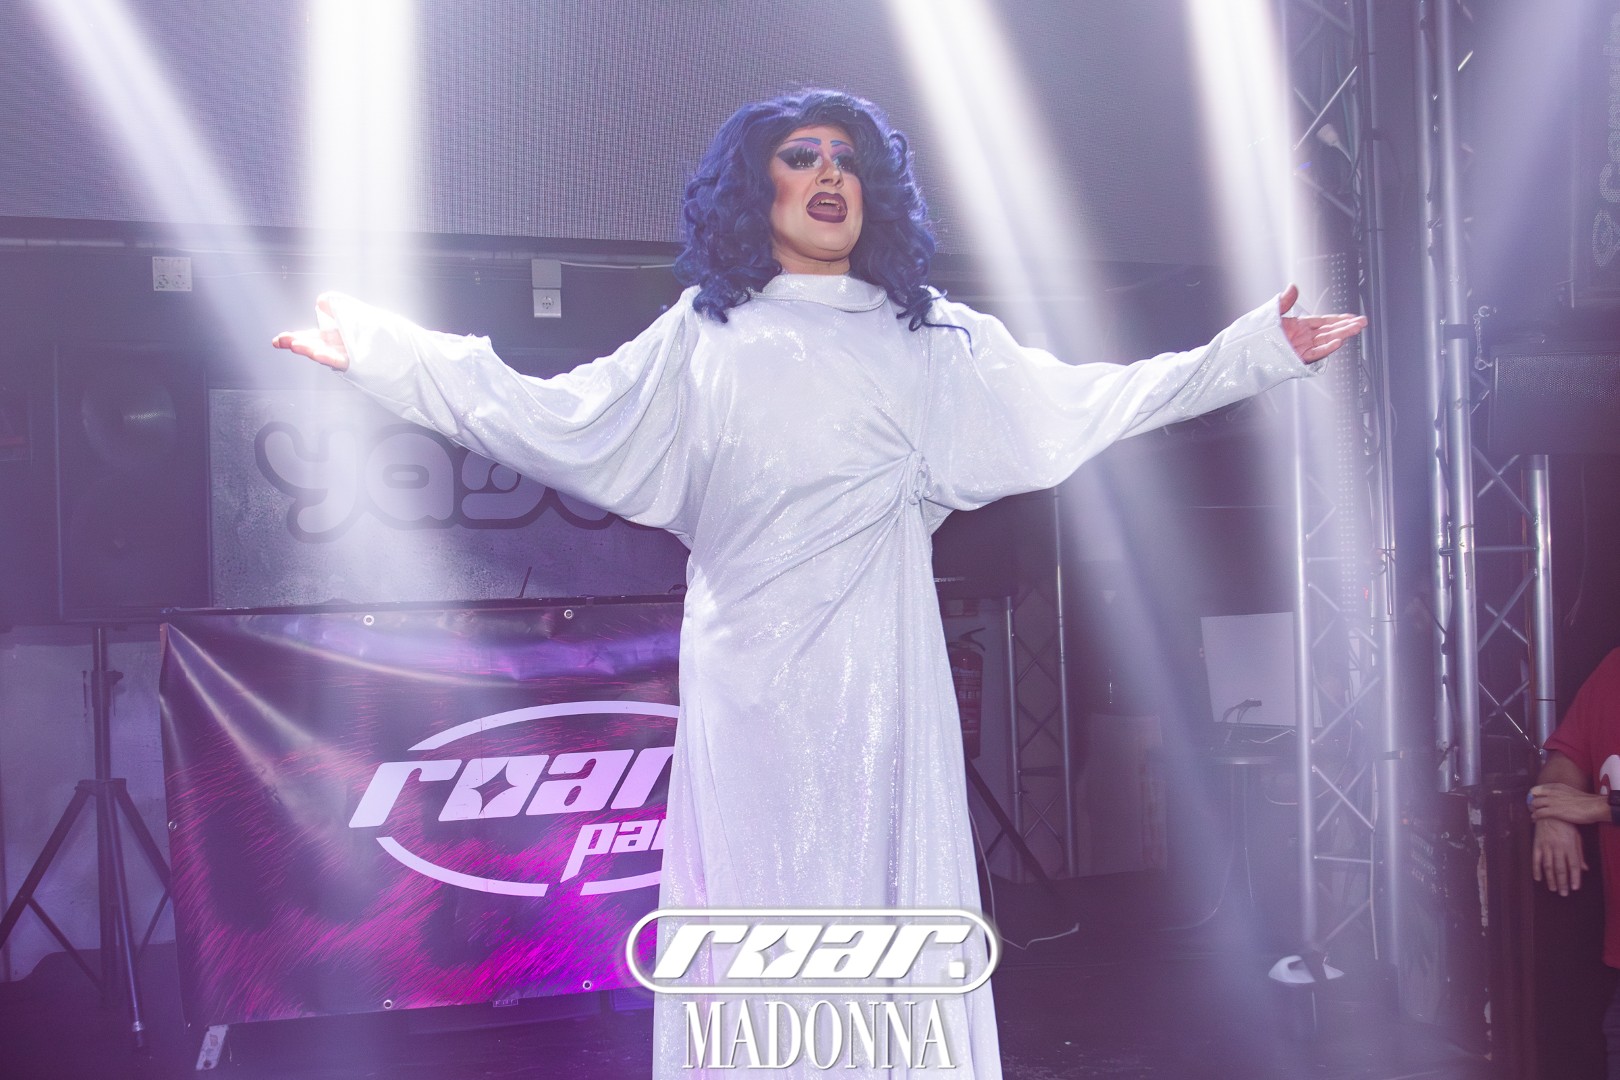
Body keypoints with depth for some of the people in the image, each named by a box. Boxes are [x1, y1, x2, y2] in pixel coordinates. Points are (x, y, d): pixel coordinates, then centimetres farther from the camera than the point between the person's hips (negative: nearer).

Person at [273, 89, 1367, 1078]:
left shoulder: (933, 340, 13)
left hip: (878, 678, 0)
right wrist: (385, 351, 7)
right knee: (755, 892, 1)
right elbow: (553, 419, 11)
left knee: (887, 881, -1)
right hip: (747, 678, 0)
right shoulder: (701, 339, 12)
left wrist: (1256, 349, 7)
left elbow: (1076, 404, 11)